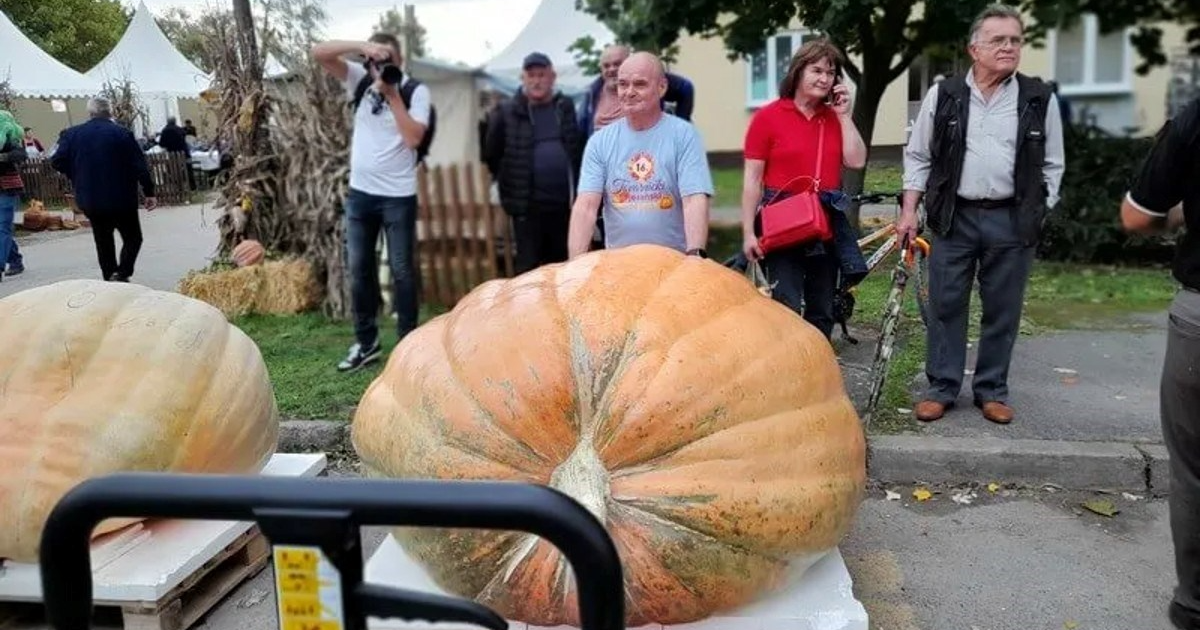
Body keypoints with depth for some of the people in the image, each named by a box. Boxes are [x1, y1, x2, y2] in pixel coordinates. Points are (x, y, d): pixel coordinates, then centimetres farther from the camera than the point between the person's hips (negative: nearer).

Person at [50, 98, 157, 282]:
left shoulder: (72, 134, 2)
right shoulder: (122, 134, -8)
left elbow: (57, 162, -1)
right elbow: (140, 166, -11)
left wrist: (77, 176, 15)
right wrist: (149, 192, -4)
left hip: (89, 200, 4)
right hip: (121, 199, -3)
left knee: (103, 240, 16)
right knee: (132, 238, 6)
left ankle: (110, 278, 18)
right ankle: (121, 274, -13)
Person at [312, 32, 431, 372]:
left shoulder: (416, 91, -7)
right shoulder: (360, 80, 3)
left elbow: (413, 138, -19)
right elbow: (319, 53, -6)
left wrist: (393, 94, -18)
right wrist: (361, 46, -18)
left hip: (398, 196, -4)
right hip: (359, 192, 4)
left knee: (402, 271, 3)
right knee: (360, 269, 11)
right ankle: (366, 342, 23)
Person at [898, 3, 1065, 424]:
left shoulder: (1040, 100, 3)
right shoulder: (943, 95, 3)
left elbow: (1052, 164, 9)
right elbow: (918, 156, 7)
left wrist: (1038, 215, 2)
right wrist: (909, 211, 1)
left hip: (1012, 222, 1)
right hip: (954, 218, 0)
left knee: (1003, 310, 7)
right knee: (946, 306, 4)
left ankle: (992, 390, 21)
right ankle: (941, 388, 16)